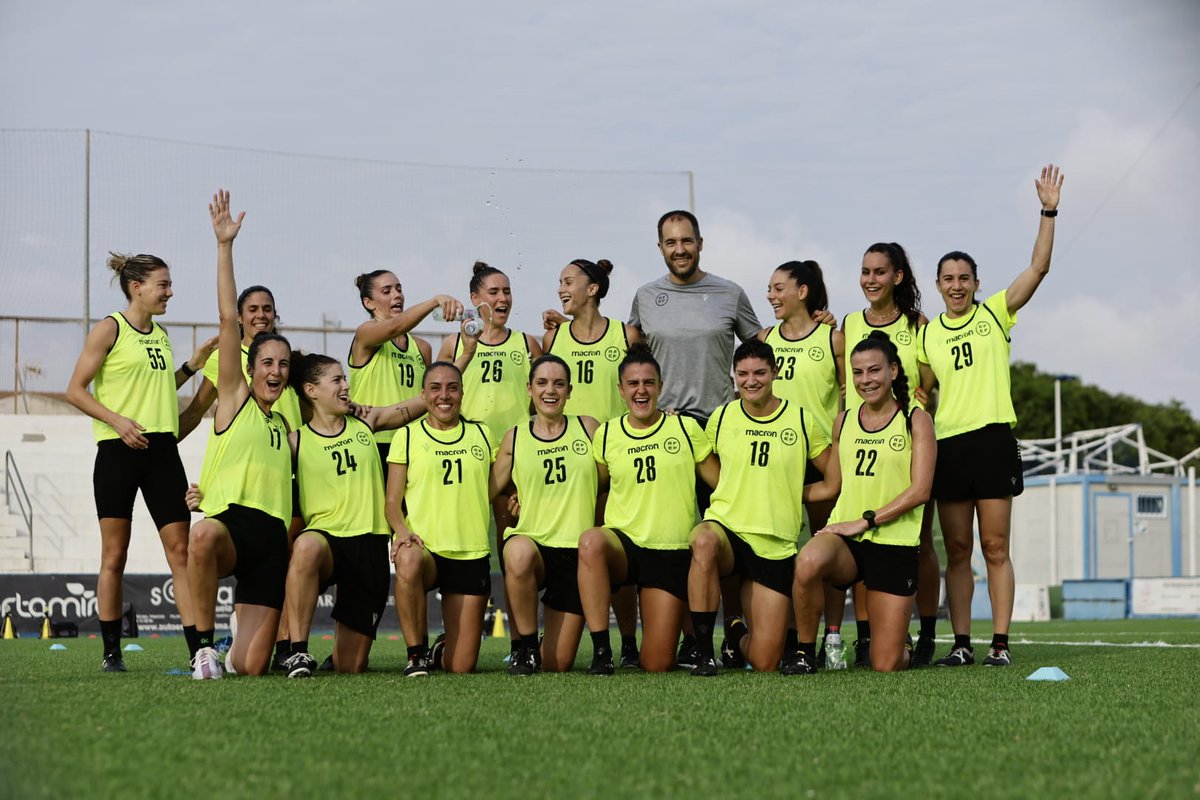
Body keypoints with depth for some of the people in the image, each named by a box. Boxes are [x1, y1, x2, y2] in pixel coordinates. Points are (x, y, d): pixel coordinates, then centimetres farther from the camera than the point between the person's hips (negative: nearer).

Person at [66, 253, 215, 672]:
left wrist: (190, 366, 13)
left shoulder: (160, 334, 16)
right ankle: (111, 652, 8)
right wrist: (117, 420, -18)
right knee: (114, 554, 0)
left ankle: (198, 651, -3)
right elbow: (75, 390, -6)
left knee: (181, 550, -1)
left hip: (162, 449, 6)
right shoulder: (109, 329, -4)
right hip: (118, 450, -6)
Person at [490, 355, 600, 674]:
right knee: (519, 553, -42)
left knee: (558, 665, -2)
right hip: (529, 539, -1)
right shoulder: (514, 438, 5)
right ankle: (525, 648, -20)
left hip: (576, 552, 1)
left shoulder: (587, 428, 5)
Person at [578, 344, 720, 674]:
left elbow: (724, 485, 9)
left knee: (657, 665, -7)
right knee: (591, 541, -39)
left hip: (672, 553, -1)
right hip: (622, 543, 1)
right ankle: (601, 650, -30)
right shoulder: (605, 435, 6)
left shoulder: (685, 428, 3)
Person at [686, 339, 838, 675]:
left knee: (765, 664, -4)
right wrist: (741, 495, 4)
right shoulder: (720, 418, 5)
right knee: (704, 541, -42)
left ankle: (738, 636, 35)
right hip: (726, 528, 0)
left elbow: (834, 482, 10)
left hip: (776, 546, 0)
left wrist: (791, 495, 6)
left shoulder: (802, 420, 2)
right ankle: (705, 653, -29)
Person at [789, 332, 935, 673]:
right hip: (845, 537, 2)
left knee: (886, 666, -4)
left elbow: (919, 491, -8)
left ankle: (902, 642, 35)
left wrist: (864, 521, -13)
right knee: (808, 561, -38)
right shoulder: (844, 422, 13)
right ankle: (805, 653, -16)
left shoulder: (915, 421, 1)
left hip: (895, 545, -2)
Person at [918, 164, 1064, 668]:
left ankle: (1000, 644, -3)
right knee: (957, 550, 3)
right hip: (947, 443, 3)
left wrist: (1049, 212, -10)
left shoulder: (995, 313, 5)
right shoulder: (926, 334, 12)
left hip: (992, 438, -3)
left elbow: (1038, 267, -4)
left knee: (995, 547, -3)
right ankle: (962, 644, 5)